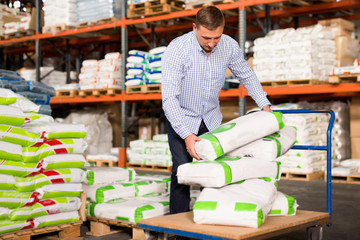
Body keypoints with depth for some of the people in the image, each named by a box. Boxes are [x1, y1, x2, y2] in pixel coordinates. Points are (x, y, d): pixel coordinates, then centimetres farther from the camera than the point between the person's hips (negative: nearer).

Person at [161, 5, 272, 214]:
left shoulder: (229, 46, -15)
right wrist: (187, 135, -40)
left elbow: (247, 76, 4)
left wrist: (265, 105, -6)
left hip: (211, 117, 4)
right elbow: (169, 97, -32)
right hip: (182, 118, -3)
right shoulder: (178, 49, -28)